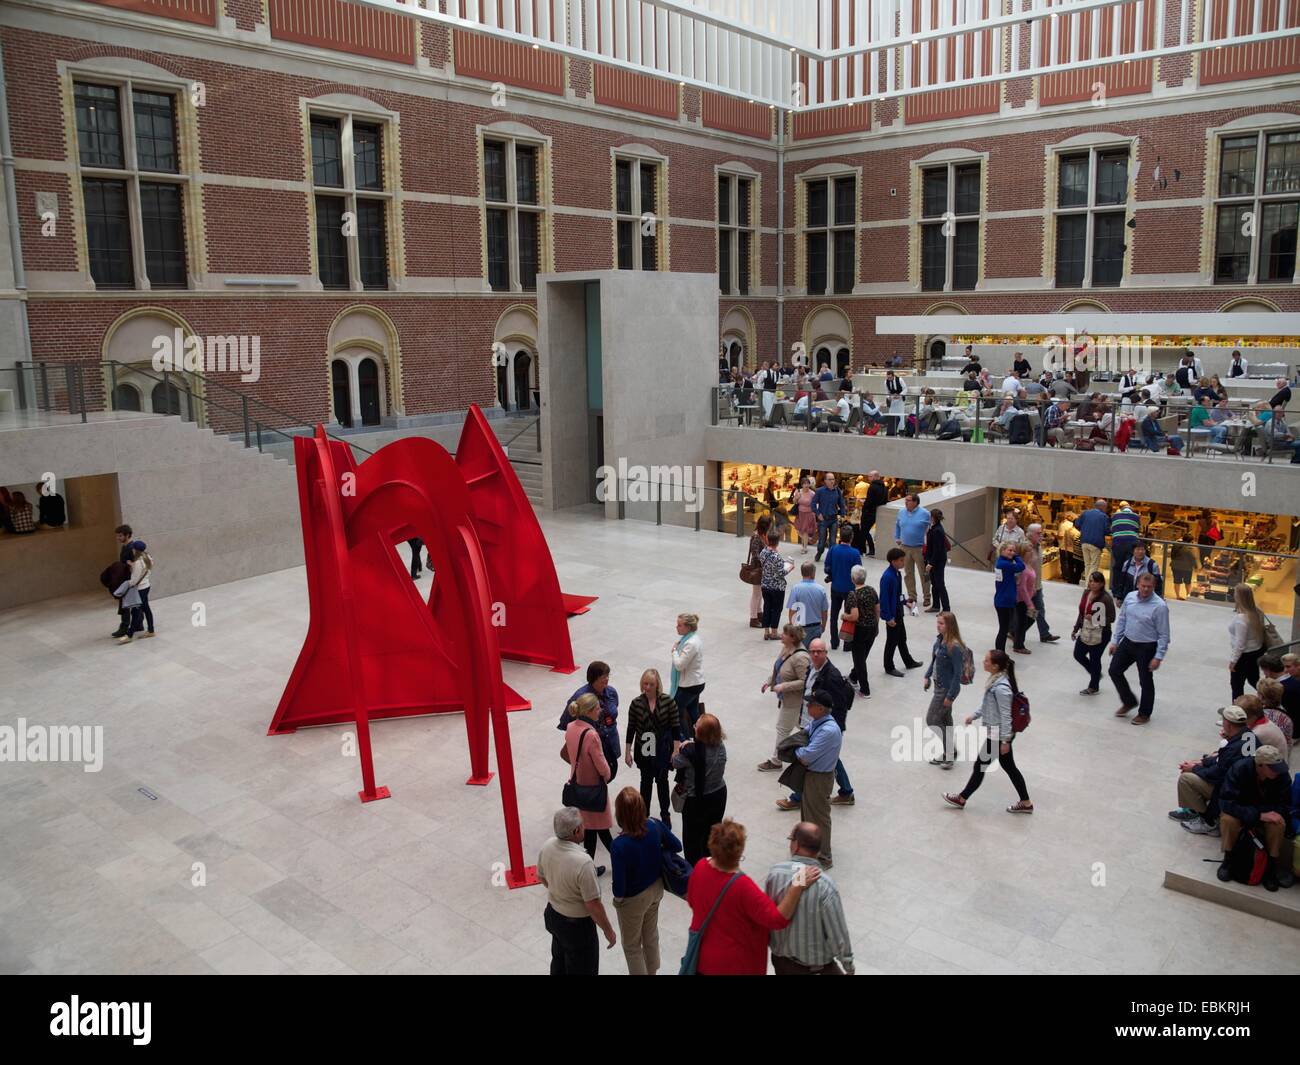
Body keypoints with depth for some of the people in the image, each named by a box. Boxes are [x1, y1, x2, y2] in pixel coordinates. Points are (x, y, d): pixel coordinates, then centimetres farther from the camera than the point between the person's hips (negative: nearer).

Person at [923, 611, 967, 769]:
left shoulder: (954, 647, -27)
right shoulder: (939, 640, -1)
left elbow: (958, 673, -24)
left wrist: (950, 696, -21)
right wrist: (928, 677, 14)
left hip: (947, 689, -9)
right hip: (939, 685, 9)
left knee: (932, 719, 0)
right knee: (945, 719, 19)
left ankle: (950, 750, 15)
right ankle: (949, 751, 34)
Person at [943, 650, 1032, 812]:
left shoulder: (1001, 687, -28)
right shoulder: (996, 679, 1)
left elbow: (1006, 715, -24)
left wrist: (1005, 741, -20)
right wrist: (974, 715, 18)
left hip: (997, 735, -9)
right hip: (995, 732, 9)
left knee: (980, 766, 8)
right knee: (1009, 767, 19)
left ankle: (961, 799, 25)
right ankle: (1025, 803, 30)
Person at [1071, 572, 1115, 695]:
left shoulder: (1106, 598, -21)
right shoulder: (1086, 592, 1)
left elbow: (1111, 618, -17)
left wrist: (1094, 618, -27)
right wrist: (1076, 629, 15)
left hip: (1100, 635, -7)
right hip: (1085, 632, 7)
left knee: (1094, 660, 8)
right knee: (1078, 655, 17)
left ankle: (1093, 687, 28)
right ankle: (1096, 674, 42)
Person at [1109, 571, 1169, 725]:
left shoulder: (1159, 606, -20)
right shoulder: (1130, 597, -2)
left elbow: (1163, 635, -16)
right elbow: (1121, 620, 8)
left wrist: (1158, 657, -18)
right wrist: (1115, 641, 8)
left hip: (1146, 648, -6)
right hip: (1127, 642, 6)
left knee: (1146, 681, 8)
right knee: (1114, 670, 10)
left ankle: (1144, 714, 27)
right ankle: (1129, 702, 31)